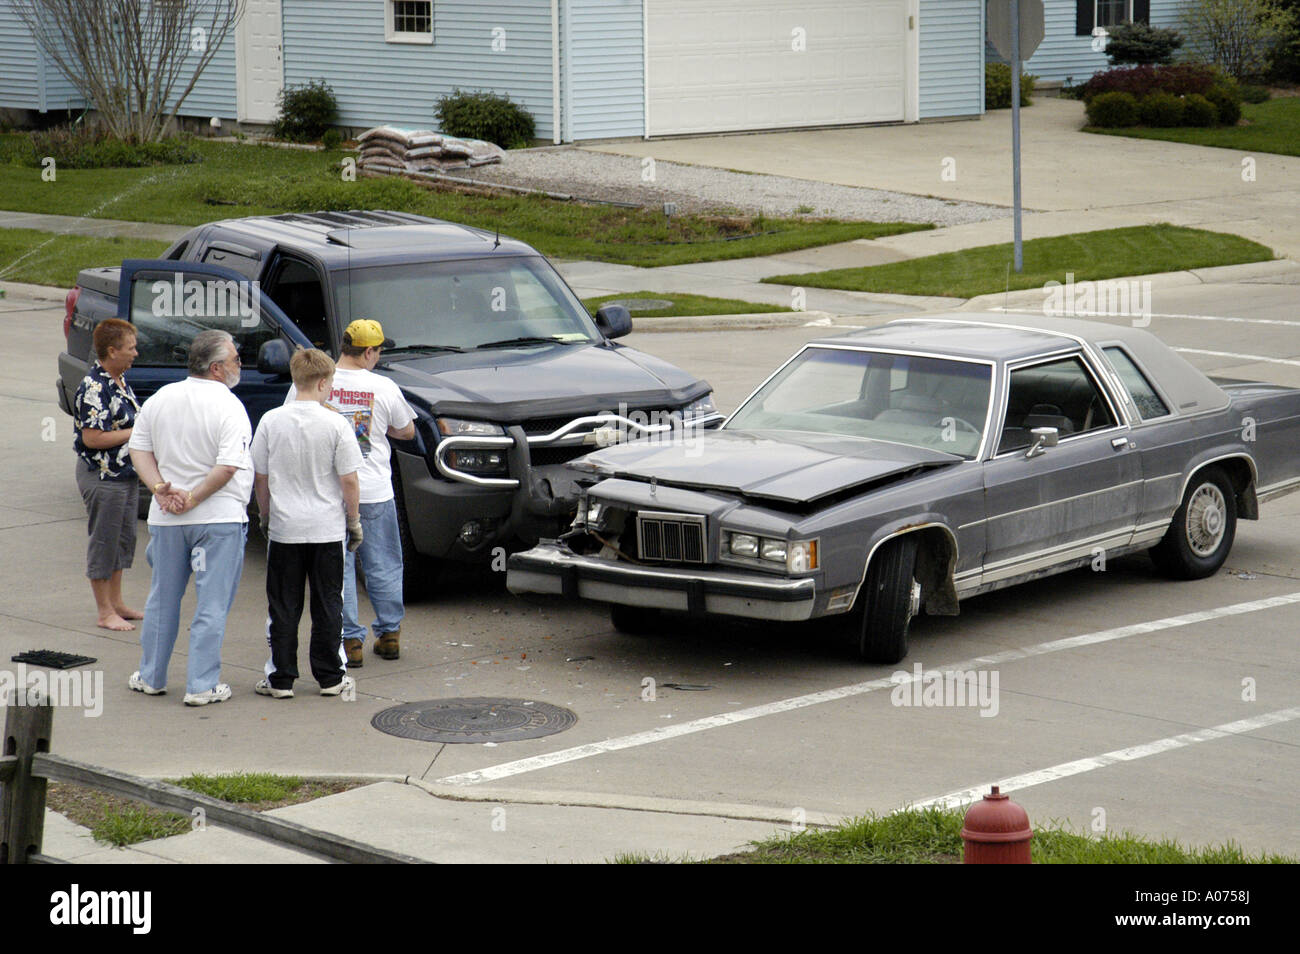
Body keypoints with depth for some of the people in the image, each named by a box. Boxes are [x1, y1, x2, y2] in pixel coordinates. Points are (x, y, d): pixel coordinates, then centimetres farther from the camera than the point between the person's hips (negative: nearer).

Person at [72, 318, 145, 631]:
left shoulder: (120, 380, 9)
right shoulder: (94, 389, -21)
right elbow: (92, 438, -25)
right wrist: (135, 433, -19)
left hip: (127, 473, 10)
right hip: (101, 476, -10)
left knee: (124, 538, 17)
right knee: (104, 542, 1)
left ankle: (116, 602, 30)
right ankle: (105, 613, 10)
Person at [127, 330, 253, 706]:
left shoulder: (160, 399, 5)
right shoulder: (228, 407, -14)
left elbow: (139, 449, 6)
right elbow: (228, 467, -21)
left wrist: (160, 488, -4)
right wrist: (192, 499, -14)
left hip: (166, 519, 5)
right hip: (218, 518, -5)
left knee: (163, 598, 17)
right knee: (212, 604, 1)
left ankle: (151, 678, 26)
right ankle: (202, 686, 2)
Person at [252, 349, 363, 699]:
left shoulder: (271, 421, -3)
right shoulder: (335, 424, -9)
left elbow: (260, 477, 4)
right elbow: (349, 480, -6)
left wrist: (265, 516, 18)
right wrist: (354, 521, 6)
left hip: (283, 529, 1)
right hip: (328, 529, -1)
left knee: (283, 607, 7)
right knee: (328, 605, 9)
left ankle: (281, 679, 9)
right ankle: (330, 678, 13)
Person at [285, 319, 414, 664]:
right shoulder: (384, 388, -6)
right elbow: (407, 431, 8)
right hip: (375, 492, 0)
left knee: (338, 568, 8)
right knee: (384, 567, 14)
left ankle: (349, 640, 7)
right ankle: (389, 634, 22)